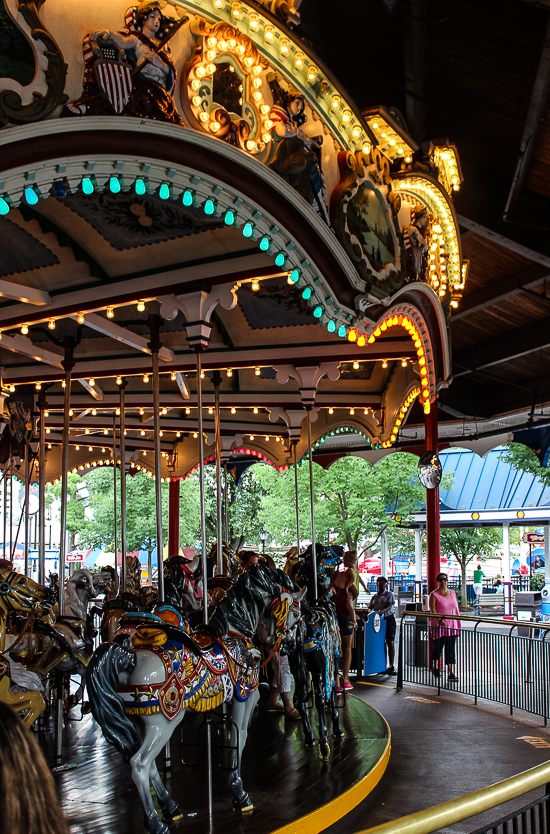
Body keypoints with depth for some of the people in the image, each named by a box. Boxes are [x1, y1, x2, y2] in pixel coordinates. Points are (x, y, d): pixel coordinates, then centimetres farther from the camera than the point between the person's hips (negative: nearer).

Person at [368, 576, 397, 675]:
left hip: (389, 619, -4)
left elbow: (390, 605, -9)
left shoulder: (389, 594, 6)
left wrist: (383, 610, -28)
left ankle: (391, 666, -10)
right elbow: (370, 607, 16)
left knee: (390, 643, -10)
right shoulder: (374, 596, 19)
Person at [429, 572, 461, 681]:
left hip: (452, 625, 4)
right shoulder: (434, 595, -4)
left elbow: (456, 609, 16)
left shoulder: (453, 593, 12)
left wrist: (458, 624, 11)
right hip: (438, 626, -3)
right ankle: (435, 668, 28)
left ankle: (451, 672, -4)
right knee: (438, 647, 7)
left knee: (450, 649, -1)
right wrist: (440, 620, -27)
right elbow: (432, 610, -13)